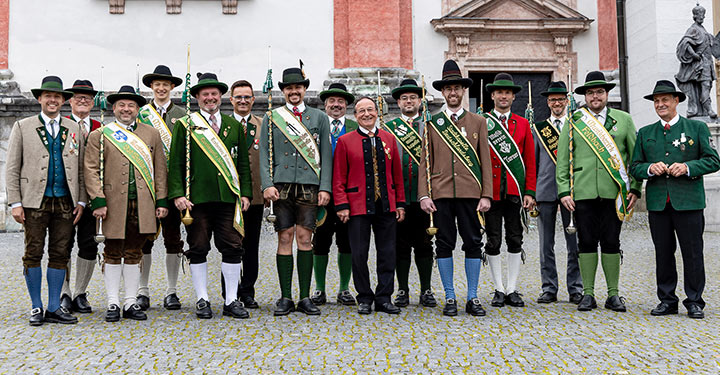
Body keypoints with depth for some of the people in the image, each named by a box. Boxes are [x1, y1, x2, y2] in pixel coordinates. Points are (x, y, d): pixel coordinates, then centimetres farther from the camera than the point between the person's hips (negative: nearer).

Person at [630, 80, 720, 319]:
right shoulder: (645, 134, 14)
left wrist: (687, 167, -14)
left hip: (689, 201, -2)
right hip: (657, 203, 2)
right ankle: (667, 300, 16)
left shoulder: (697, 128, 7)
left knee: (692, 253, 0)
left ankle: (694, 302, 10)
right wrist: (650, 168, -10)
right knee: (663, 253, 6)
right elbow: (634, 167, 11)